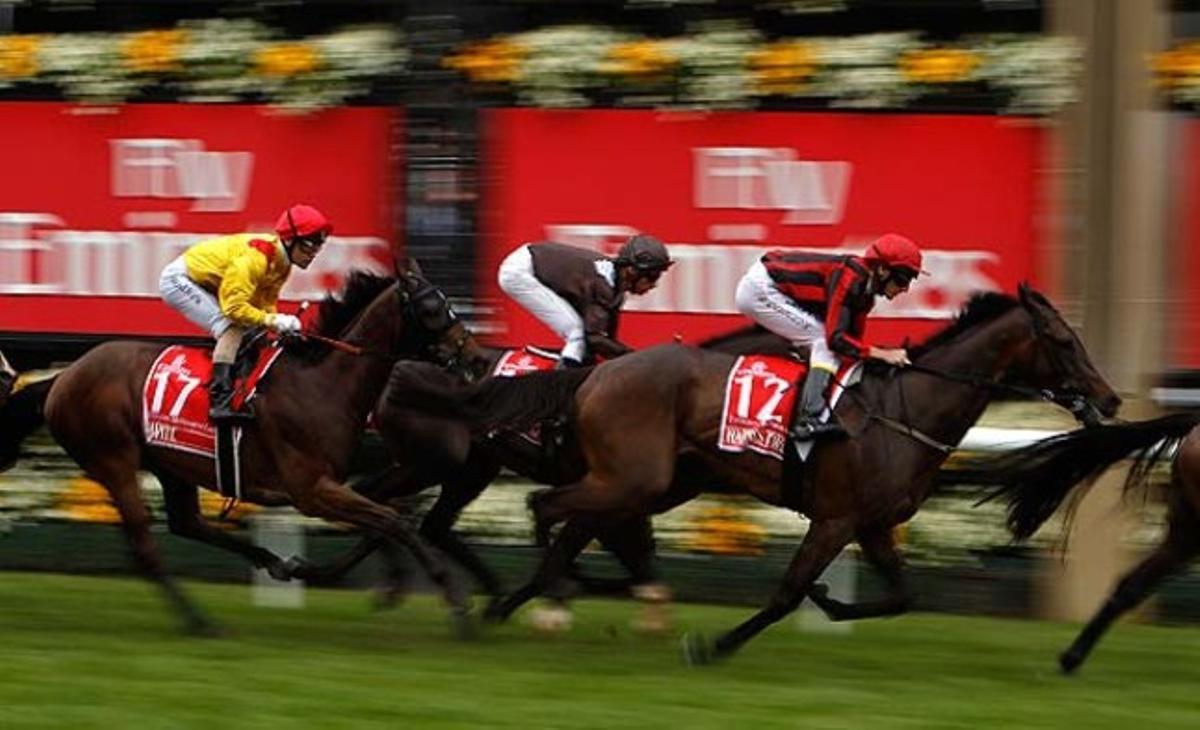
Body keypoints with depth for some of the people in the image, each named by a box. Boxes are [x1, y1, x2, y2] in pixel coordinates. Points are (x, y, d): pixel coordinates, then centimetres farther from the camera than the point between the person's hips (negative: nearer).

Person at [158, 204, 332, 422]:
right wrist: (272, 320, -34)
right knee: (231, 326, -24)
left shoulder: (281, 263, -2)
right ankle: (220, 402, -33)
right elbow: (234, 306, -34)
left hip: (206, 285, 10)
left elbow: (266, 304, 4)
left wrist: (282, 324, -14)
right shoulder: (255, 257, -31)